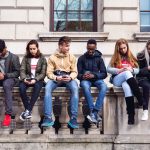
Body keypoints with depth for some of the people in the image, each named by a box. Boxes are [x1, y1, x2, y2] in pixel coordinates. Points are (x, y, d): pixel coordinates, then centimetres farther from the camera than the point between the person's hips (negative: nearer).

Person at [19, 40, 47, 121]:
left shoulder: (42, 58, 3)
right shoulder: (26, 58, 8)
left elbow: (43, 73, -3)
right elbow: (22, 70, 1)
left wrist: (35, 79, -21)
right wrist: (24, 79, -21)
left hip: (38, 79, -2)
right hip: (27, 79, 2)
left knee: (37, 86, -37)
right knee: (21, 87, -32)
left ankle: (28, 110, -35)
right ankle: (28, 110, -25)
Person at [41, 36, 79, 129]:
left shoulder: (72, 57, 6)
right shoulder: (52, 57, 2)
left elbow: (74, 72, 3)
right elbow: (49, 72, -1)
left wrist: (70, 77, -19)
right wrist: (56, 78, -22)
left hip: (68, 77, 0)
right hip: (56, 77, 0)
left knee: (75, 88, -34)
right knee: (47, 88, -33)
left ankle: (73, 118, -33)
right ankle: (48, 118, -34)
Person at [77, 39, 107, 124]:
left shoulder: (99, 58, 10)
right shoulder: (81, 58, 9)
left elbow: (104, 74, 4)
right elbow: (78, 74, 7)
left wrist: (94, 75, -15)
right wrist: (82, 76, -18)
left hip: (96, 79, 1)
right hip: (85, 80, -1)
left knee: (104, 86, -33)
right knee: (85, 86, -37)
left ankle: (94, 112, -36)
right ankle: (94, 112, -37)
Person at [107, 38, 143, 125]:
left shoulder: (131, 57, 17)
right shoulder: (115, 58, 13)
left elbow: (137, 70, 11)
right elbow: (108, 69, 2)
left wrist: (131, 70, -13)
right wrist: (119, 70, -15)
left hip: (128, 80, 1)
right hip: (117, 80, -1)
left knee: (127, 86, -39)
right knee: (127, 73, -37)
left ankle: (131, 114, -46)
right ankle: (140, 98, -45)